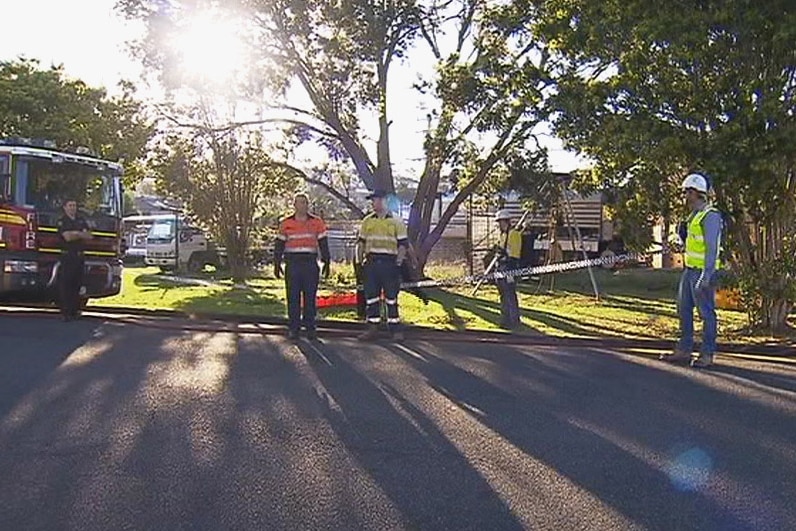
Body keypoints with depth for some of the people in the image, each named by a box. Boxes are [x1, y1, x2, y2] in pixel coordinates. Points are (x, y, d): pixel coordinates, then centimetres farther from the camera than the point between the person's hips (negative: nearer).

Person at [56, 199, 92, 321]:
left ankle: (75, 310, 9)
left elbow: (89, 236, 5)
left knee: (77, 284, 5)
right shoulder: (62, 222, -1)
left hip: (79, 256, 5)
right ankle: (65, 312, -7)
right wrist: (81, 234, -3)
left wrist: (75, 233, -7)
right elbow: (67, 237, -15)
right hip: (67, 256, -5)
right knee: (65, 284, -7)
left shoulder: (81, 221, 16)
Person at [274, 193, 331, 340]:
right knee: (293, 297, 0)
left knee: (310, 297, 1)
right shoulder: (286, 223, 7)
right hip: (292, 263, 0)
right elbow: (279, 245, 10)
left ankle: (310, 328, 7)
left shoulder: (317, 222, 7)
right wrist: (277, 264, 5)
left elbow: (323, 244, 9)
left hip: (310, 264, 0)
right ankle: (293, 329, 5)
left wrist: (326, 263, 5)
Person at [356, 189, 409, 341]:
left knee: (391, 297, 0)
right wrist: (359, 259, 9)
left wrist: (399, 259, -9)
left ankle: (395, 329, 6)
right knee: (371, 296, 4)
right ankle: (373, 329, 10)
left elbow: (403, 243, 1)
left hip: (389, 263, -3)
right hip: (371, 262, 3)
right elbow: (361, 242, 18)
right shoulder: (367, 221, 13)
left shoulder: (396, 221, 3)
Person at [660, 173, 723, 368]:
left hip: (703, 270, -10)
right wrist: (683, 232, 9)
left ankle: (707, 354, 5)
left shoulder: (710, 215, -15)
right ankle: (684, 350, 22)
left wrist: (706, 276, -25)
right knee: (684, 309, 13)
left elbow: (712, 247, -21)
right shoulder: (694, 215, 15)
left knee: (706, 312, -2)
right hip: (690, 269, 10)